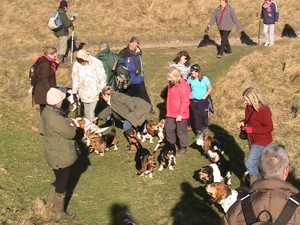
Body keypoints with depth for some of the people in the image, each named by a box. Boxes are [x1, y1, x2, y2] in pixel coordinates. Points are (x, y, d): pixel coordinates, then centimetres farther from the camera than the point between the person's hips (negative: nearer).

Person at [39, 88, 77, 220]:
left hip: (53, 153, 9)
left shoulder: (46, 111, -3)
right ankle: (60, 212, 26)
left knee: (59, 179, 29)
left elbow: (42, 130, 10)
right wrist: (71, 126, -4)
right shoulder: (56, 119, -33)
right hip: (61, 156, -9)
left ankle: (50, 201, 46)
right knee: (62, 184, 10)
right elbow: (71, 133, -23)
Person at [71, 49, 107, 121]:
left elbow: (102, 78, -8)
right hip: (84, 92, 3)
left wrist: (101, 91, -5)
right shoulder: (76, 64, -8)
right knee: (86, 112, 11)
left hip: (94, 92, -3)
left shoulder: (96, 63, -17)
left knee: (90, 113, -6)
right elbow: (75, 78, 2)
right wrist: (74, 92, 5)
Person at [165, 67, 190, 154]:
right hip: (170, 113, 7)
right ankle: (171, 146, 30)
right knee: (168, 129, 13)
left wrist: (180, 114, -20)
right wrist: (168, 110, 15)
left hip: (180, 115, -7)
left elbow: (185, 102, -21)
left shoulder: (183, 86, -20)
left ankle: (183, 147, 25)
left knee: (181, 131, 8)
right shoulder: (171, 84, 5)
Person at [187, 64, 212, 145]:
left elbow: (210, 88, -2)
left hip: (203, 101, -2)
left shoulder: (204, 78, -10)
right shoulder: (190, 79, -4)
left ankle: (205, 128, 34)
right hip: (194, 101, 2)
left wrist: (205, 95, -13)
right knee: (196, 117, 5)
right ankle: (199, 134, 15)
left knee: (204, 116, 6)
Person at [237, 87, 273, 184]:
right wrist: (243, 122, -5)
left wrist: (252, 129, -25)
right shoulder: (249, 107, -1)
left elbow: (269, 128, -24)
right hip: (253, 140, 9)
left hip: (261, 142, -9)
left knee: (249, 163, -9)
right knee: (256, 163, 21)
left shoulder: (264, 110, -25)